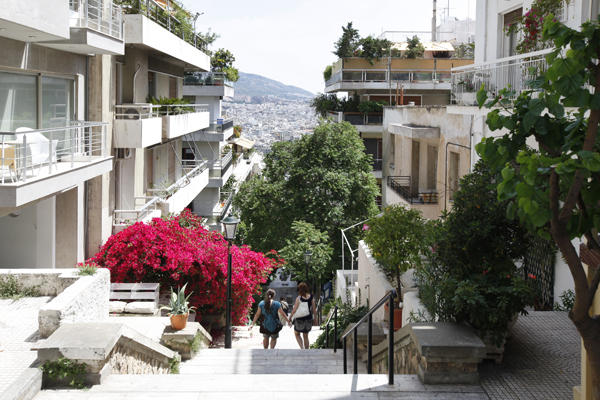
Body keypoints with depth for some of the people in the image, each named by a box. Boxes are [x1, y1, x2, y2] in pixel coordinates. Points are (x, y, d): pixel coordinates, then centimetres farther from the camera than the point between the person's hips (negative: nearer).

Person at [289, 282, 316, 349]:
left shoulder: (299, 298, -15)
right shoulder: (311, 298, -4)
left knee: (297, 334, 17)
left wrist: (290, 317, 0)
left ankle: (302, 347, -3)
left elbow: (294, 310, -14)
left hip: (300, 319, -4)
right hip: (308, 319, 4)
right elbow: (314, 310, 1)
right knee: (305, 336, 18)